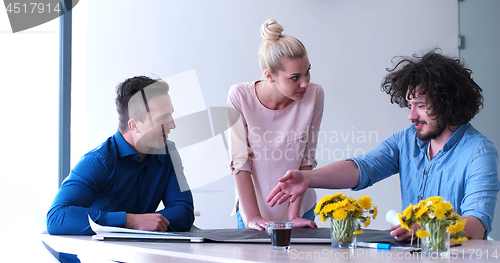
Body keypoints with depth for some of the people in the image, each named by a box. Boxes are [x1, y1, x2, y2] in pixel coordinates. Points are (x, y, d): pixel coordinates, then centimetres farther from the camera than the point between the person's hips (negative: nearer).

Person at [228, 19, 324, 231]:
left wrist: (294, 216, -11)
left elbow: (306, 160, -9)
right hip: (253, 206, -1)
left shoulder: (314, 95, -14)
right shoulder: (240, 96, -18)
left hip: (300, 209, 1)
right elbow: (240, 162, -14)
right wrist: (252, 217, -17)